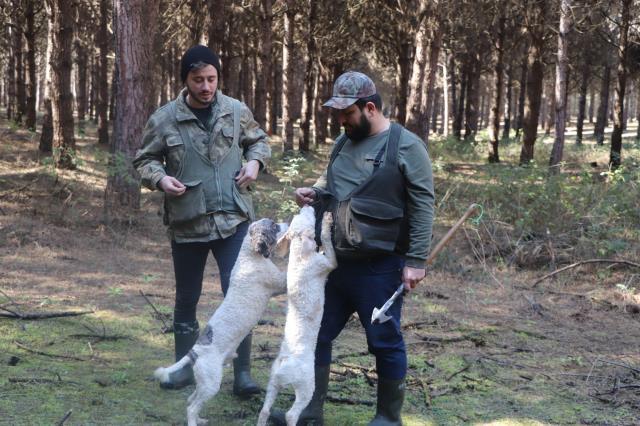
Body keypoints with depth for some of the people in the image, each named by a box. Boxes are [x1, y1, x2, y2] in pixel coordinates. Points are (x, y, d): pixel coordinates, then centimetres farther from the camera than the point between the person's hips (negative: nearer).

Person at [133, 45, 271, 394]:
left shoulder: (237, 112, 0)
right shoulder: (164, 119, -5)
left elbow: (258, 140, 17)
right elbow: (144, 160, 4)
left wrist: (255, 162, -4)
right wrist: (160, 178, -16)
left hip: (233, 220, 0)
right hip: (186, 223, 0)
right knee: (186, 299, 14)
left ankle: (242, 372, 3)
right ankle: (184, 366, 29)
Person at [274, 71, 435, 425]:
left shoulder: (406, 146, -11)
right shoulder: (344, 141, 9)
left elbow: (423, 207, -13)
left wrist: (415, 261, -16)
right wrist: (313, 192, 2)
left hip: (379, 267, -7)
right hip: (335, 260, 7)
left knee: (385, 341, 5)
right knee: (317, 333, 11)